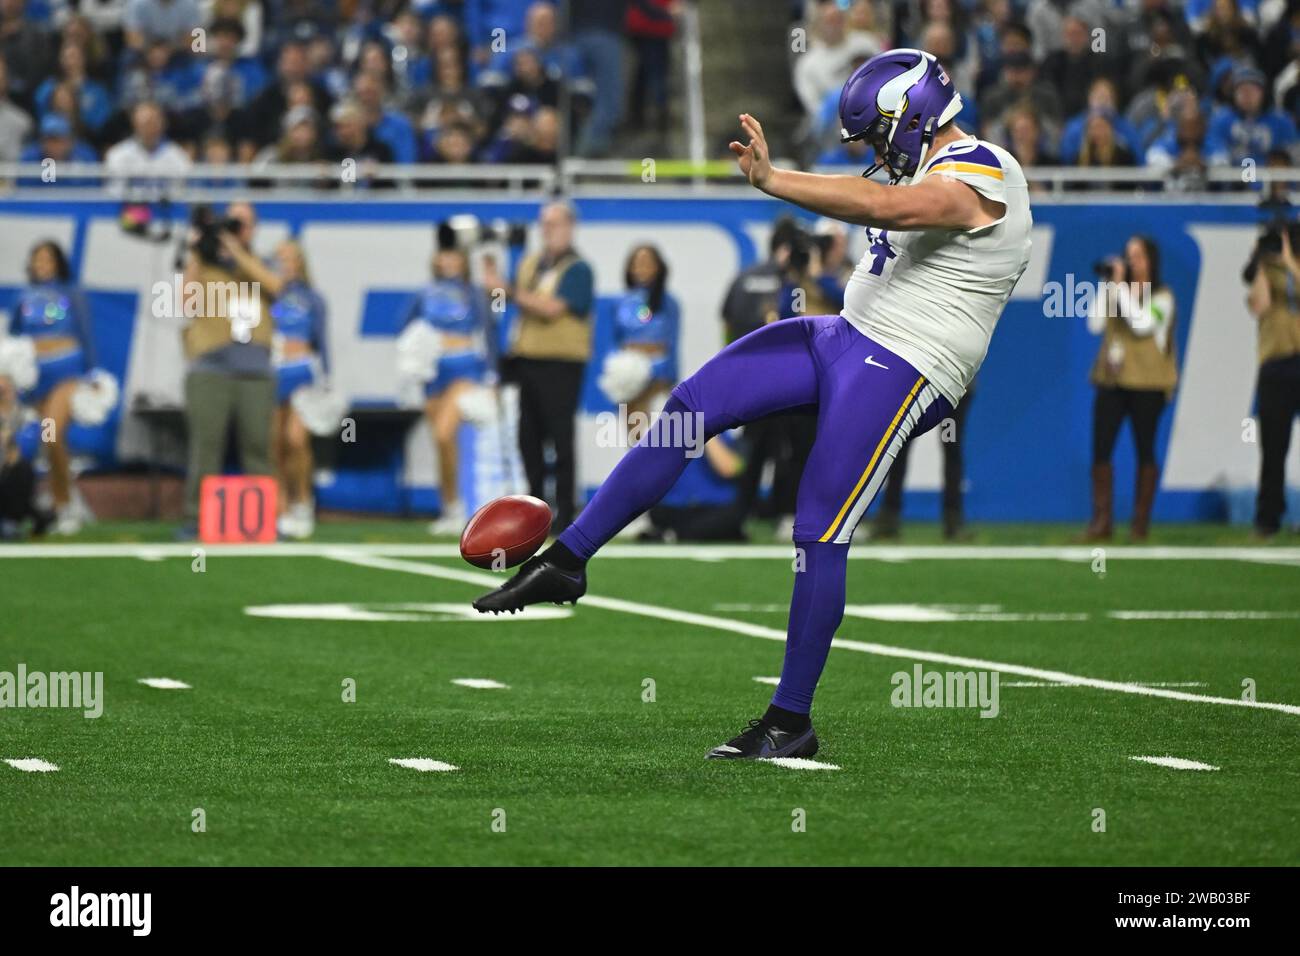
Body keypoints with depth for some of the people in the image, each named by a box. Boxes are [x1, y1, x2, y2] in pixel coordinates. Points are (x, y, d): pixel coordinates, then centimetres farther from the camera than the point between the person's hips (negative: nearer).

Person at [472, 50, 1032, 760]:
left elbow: (882, 205, -34)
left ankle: (790, 723, 0)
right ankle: (567, 560, 4)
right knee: (690, 407, -1)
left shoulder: (982, 176, -17)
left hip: (900, 371, -10)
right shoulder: (933, 169, 16)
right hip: (848, 337, 10)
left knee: (820, 535, -10)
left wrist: (771, 179, -35)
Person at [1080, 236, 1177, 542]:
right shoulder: (1116, 290, 11)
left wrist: (1121, 285, -14)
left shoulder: (1161, 296, -1)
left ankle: (1141, 522, 7)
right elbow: (1095, 325, 2)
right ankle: (1102, 520, 0)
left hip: (1146, 383, -4)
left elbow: (1141, 324, -17)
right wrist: (1107, 286, -3)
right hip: (1111, 379, 4)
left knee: (1145, 451, 3)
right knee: (1101, 449, -3)